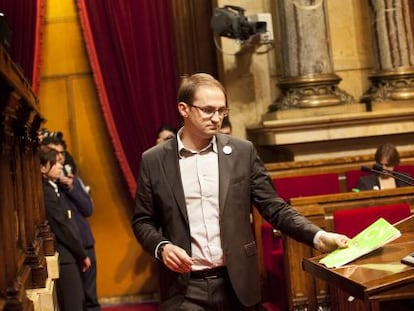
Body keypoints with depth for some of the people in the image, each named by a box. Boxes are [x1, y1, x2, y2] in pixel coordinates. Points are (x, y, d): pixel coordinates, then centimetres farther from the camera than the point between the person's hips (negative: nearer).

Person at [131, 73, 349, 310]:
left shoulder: (243, 152, 1)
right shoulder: (154, 160, 0)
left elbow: (274, 208, 1)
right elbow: (143, 221, 7)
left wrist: (319, 236, -12)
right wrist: (162, 247, -11)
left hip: (237, 284, 1)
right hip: (185, 289, -1)